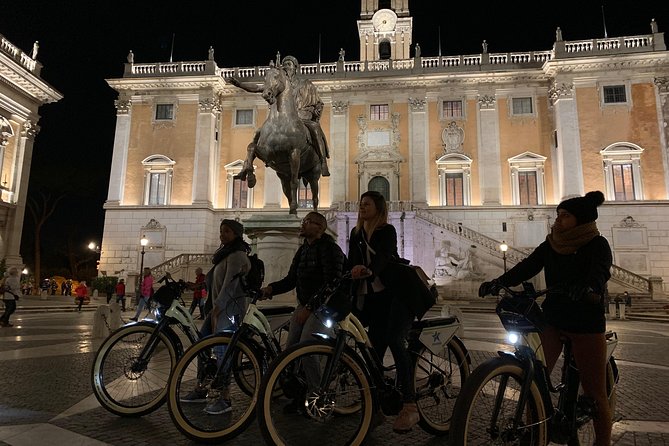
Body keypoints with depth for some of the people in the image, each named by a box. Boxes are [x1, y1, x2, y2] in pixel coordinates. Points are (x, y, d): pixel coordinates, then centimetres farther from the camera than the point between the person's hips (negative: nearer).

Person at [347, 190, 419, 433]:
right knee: (375, 349, 5)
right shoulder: (355, 234, 12)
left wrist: (368, 271, -43)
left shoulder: (387, 231, -4)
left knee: (395, 340, -22)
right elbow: (351, 265, 4)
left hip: (396, 294, -5)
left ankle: (409, 406, -19)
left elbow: (383, 256, -23)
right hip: (371, 297, 5)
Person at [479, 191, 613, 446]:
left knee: (595, 394, 3)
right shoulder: (550, 245, 6)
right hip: (552, 319, 4)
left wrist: (589, 288, -48)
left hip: (586, 323, -4)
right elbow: (526, 267, -7)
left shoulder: (597, 245, -6)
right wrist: (498, 282, -24)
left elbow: (601, 272, -25)